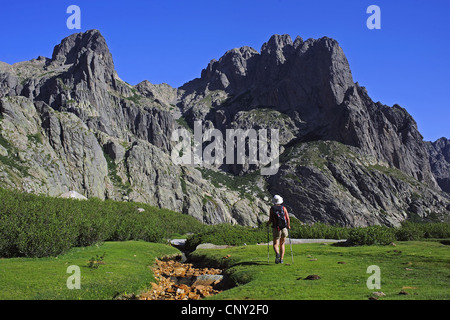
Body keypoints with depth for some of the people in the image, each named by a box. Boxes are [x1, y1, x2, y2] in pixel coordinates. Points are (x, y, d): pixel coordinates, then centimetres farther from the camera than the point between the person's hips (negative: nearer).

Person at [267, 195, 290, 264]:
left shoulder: (272, 208, -2)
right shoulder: (284, 208, 1)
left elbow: (271, 220, -6)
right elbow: (288, 219, -2)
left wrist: (268, 223, 16)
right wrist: (288, 226, 16)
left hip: (276, 229, -2)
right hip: (284, 229, 2)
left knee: (275, 245, 4)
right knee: (282, 244, 17)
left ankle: (277, 254, -26)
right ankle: (281, 259, 13)